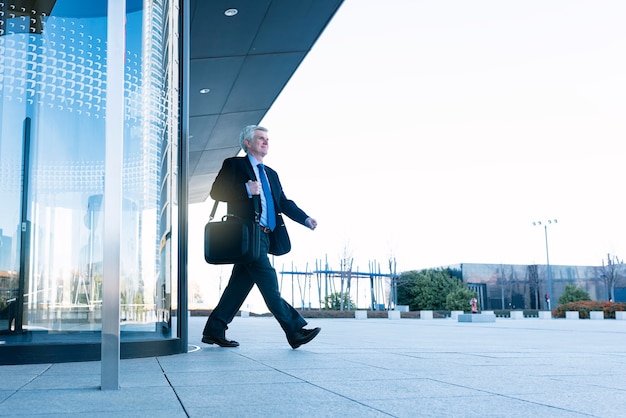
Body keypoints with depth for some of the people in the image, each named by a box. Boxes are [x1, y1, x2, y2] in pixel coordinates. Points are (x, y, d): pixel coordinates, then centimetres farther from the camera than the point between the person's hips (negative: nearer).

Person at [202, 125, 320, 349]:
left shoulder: (271, 174, 25)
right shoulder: (234, 165, 5)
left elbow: (284, 202, 18)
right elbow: (216, 191, -6)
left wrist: (306, 219, 2)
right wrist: (246, 190, -18)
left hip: (264, 236, 8)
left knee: (241, 283, 7)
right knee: (268, 280, -11)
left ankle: (214, 330, 14)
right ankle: (294, 330, -12)